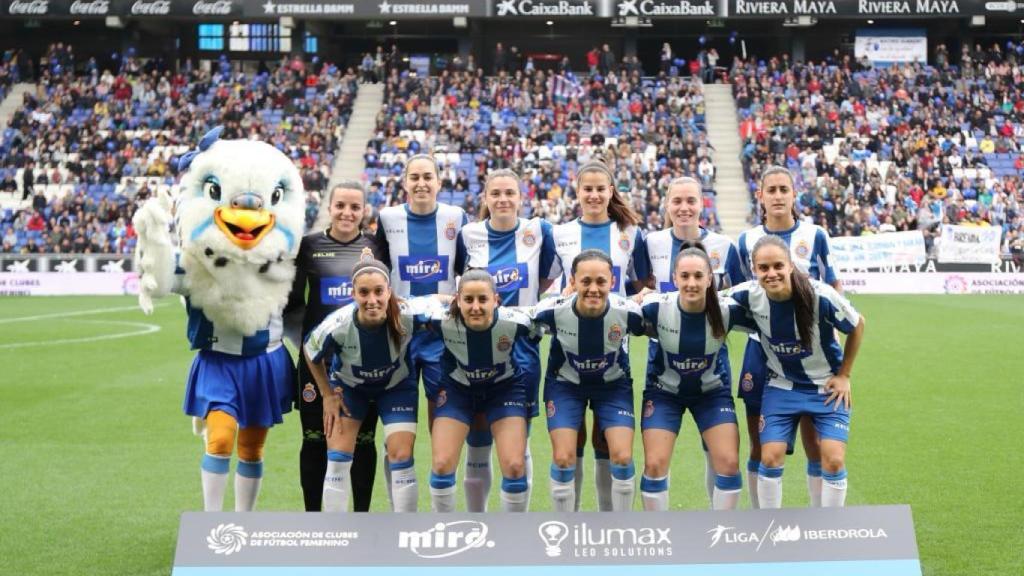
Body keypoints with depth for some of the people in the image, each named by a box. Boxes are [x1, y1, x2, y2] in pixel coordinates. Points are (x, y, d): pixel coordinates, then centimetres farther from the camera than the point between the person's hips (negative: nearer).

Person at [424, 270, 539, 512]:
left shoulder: (515, 322, -32)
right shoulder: (443, 322, -31)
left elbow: (534, 337, -9)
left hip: (505, 388, -1)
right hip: (458, 389, 1)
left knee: (514, 465, -10)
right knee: (442, 463, -7)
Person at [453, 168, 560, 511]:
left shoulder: (539, 231, -1)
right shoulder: (468, 234, 2)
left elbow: (549, 279, 9)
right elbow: (458, 281, 15)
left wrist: (526, 303, -2)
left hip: (522, 347, -1)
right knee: (478, 443, 6)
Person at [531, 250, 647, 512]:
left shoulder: (628, 312, -28)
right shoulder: (553, 311, -29)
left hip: (613, 384, 0)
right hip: (565, 384, 0)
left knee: (622, 457, -9)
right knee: (563, 459, -8)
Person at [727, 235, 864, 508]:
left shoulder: (821, 295, -26)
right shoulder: (748, 295, -19)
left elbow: (858, 326, -8)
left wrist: (844, 375, -3)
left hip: (828, 386, -2)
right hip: (781, 386, 2)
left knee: (833, 460, -10)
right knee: (770, 458, -5)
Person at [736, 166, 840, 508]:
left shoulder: (814, 236, 0)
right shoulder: (747, 241, 5)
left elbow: (832, 289, 5)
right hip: (761, 349, 2)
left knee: (814, 444, 1)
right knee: (759, 447, 6)